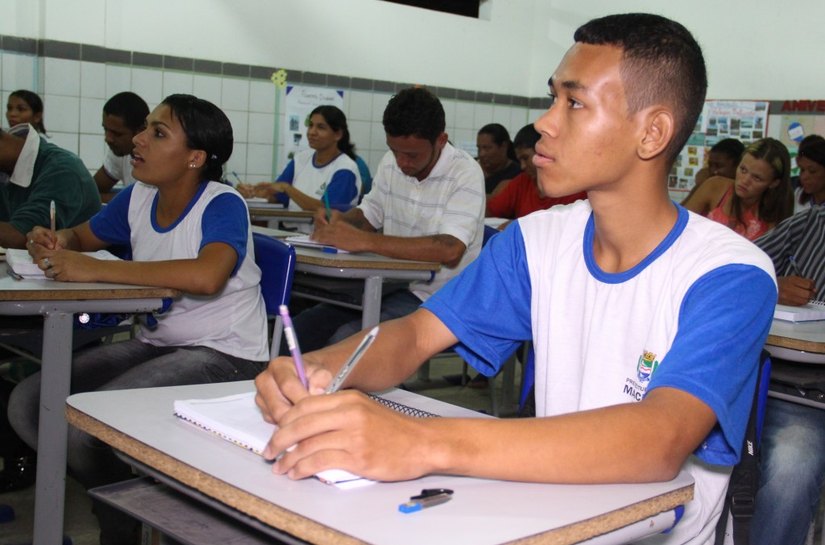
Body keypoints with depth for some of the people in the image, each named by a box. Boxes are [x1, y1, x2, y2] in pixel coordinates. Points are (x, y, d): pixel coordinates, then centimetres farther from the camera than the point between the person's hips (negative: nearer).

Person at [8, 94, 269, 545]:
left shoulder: (222, 205, -16)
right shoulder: (139, 197, 4)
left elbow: (206, 276, -37)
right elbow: (82, 235, 23)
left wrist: (93, 269, -32)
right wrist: (55, 243, -3)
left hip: (223, 354, -7)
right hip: (155, 341, 8)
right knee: (27, 404, -5)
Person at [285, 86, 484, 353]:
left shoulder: (465, 174, -15)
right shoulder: (391, 163, 7)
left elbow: (450, 250, -28)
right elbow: (368, 214, 21)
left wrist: (365, 241, -31)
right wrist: (338, 222, -4)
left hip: (432, 298, -7)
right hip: (388, 287, 7)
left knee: (344, 340, -28)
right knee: (302, 328, -10)